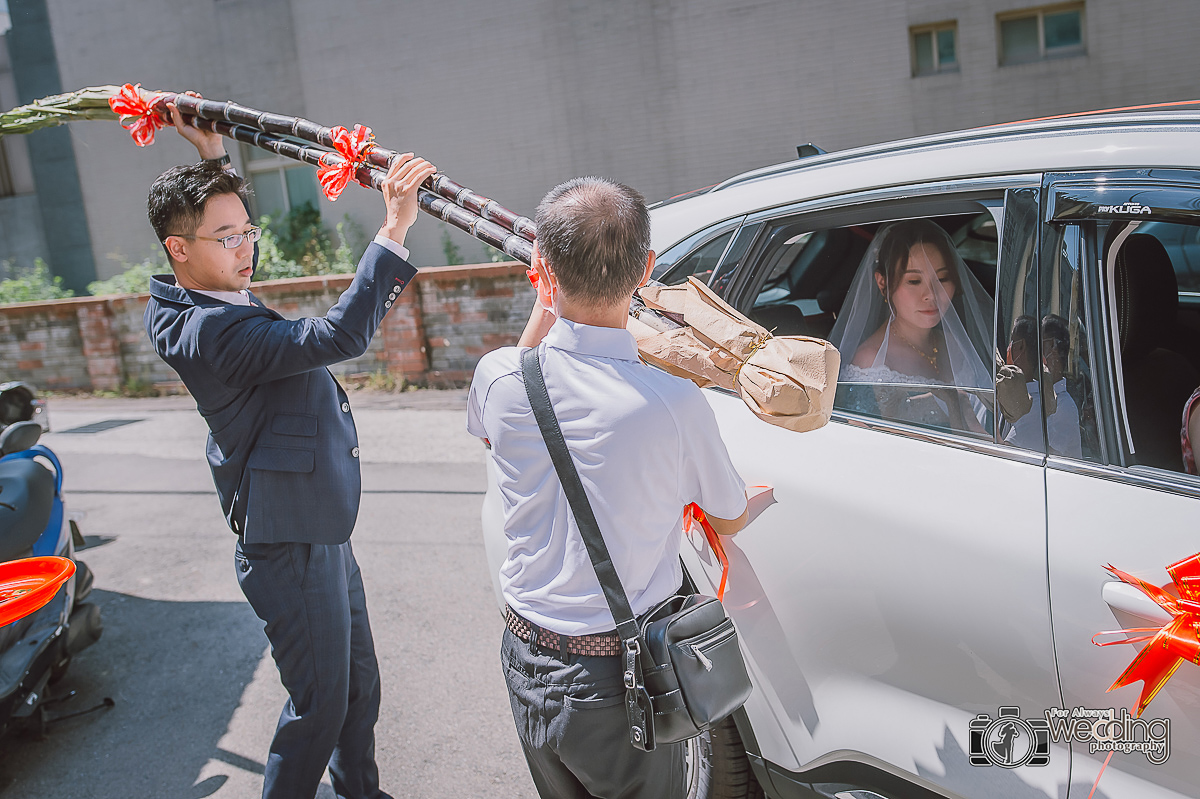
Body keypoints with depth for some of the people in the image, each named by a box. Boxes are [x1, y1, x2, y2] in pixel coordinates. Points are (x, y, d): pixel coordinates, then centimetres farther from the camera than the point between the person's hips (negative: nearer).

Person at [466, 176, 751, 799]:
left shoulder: (499, 375, -14)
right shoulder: (676, 404, -23)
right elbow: (730, 520, -3)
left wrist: (545, 308, 14)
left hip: (527, 667, 4)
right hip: (624, 680, -3)